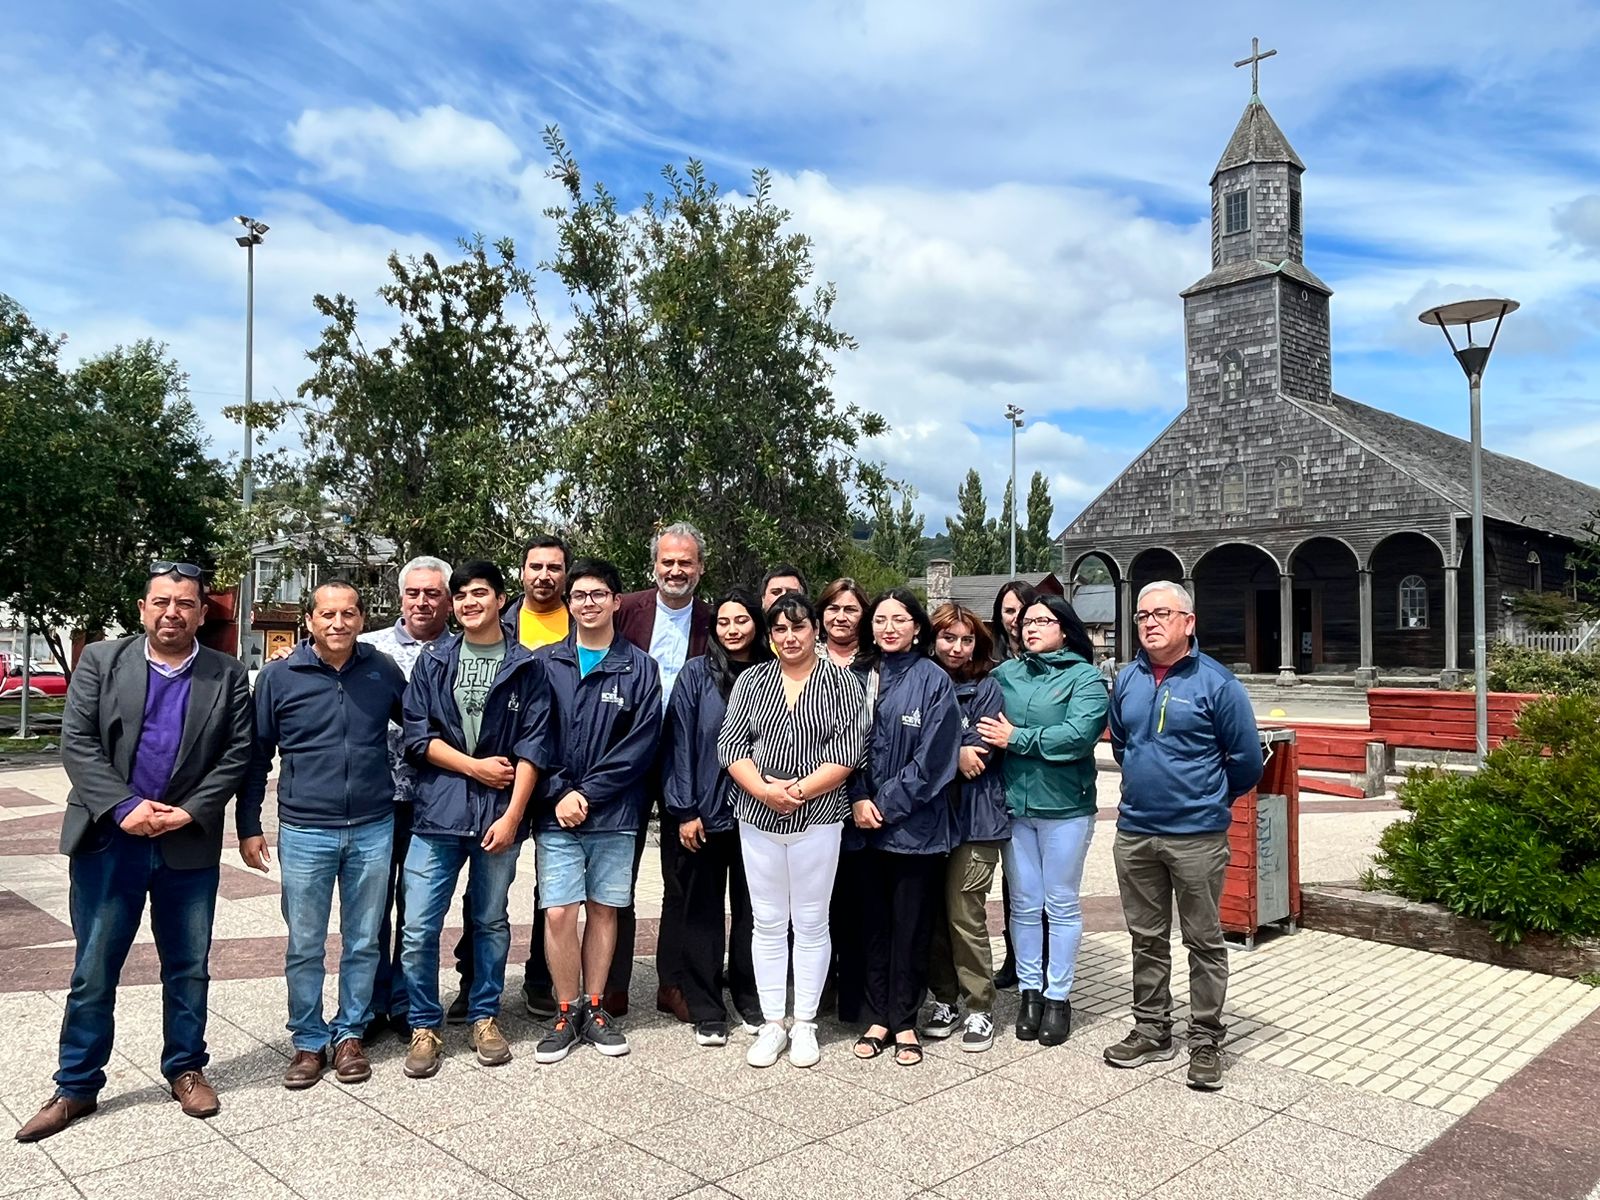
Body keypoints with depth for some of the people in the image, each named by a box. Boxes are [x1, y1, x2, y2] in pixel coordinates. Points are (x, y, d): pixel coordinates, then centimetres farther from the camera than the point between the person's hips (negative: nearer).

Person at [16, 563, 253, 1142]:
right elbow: (77, 743, -4)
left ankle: (186, 1069, 28)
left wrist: (188, 813, -13)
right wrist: (124, 806, -15)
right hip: (108, 840, 0)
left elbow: (236, 755, -1)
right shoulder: (101, 660, 1)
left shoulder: (228, 675, 1)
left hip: (190, 845, 0)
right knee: (93, 971, 9)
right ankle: (76, 1086, 23)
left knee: (188, 968, 12)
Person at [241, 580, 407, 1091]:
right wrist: (249, 827, 2)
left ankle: (349, 1034, 27)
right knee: (304, 947, 8)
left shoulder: (383, 671, 1)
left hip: (373, 829, 1)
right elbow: (256, 756, 4)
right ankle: (308, 1041, 24)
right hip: (305, 832, -1)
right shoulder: (278, 677, -3)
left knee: (364, 943, 11)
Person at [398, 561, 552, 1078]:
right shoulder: (433, 661, 7)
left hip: (499, 816, -1)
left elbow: (532, 745, -3)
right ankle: (424, 1026, 18)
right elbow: (417, 735, 1)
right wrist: (474, 767, -8)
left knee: (491, 921, 12)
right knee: (419, 929, 0)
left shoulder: (527, 666, 2)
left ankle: (485, 1018, 28)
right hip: (437, 812, 1)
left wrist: (513, 816, -10)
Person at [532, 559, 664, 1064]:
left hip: (615, 814, 0)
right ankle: (566, 1013, 15)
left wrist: (587, 793, -11)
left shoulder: (639, 668, 1)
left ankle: (594, 1007, 24)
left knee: (604, 909, 9)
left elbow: (642, 743, -6)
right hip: (556, 813, 0)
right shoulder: (544, 663, 4)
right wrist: (559, 795, -11)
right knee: (559, 914, -2)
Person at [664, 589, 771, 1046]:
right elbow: (682, 744, -4)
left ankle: (751, 998, 28)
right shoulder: (697, 674, -2)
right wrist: (685, 811, -8)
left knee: (752, 907, 12)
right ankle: (706, 1011, 17)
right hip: (706, 812, -1)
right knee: (703, 909, 6)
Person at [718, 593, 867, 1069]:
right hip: (758, 818, 2)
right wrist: (764, 790, -15)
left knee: (810, 923, 7)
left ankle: (804, 1024, 21)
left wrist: (799, 790, -17)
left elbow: (846, 754, -9)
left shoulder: (843, 684, -1)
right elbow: (730, 744, -1)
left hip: (817, 820, -2)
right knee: (767, 923, 10)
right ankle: (771, 1024, 21)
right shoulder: (751, 681, 6)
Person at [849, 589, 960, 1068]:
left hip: (916, 825, -3)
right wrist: (858, 800, -7)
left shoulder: (934, 681, -5)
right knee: (874, 921, 10)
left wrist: (887, 805, -11)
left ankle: (904, 1022, 19)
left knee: (911, 925, 6)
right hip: (866, 824, 3)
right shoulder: (861, 678, 7)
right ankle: (878, 1018, 22)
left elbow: (932, 758, -10)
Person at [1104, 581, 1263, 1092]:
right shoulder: (1127, 679, 6)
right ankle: (1151, 1030, 28)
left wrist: (1209, 798, 8)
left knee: (1204, 942, 7)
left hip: (1197, 835, -5)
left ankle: (1206, 1041, 19)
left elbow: (1247, 760, -3)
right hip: (1134, 833, 5)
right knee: (1147, 938, 15)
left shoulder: (1215, 682, -9)